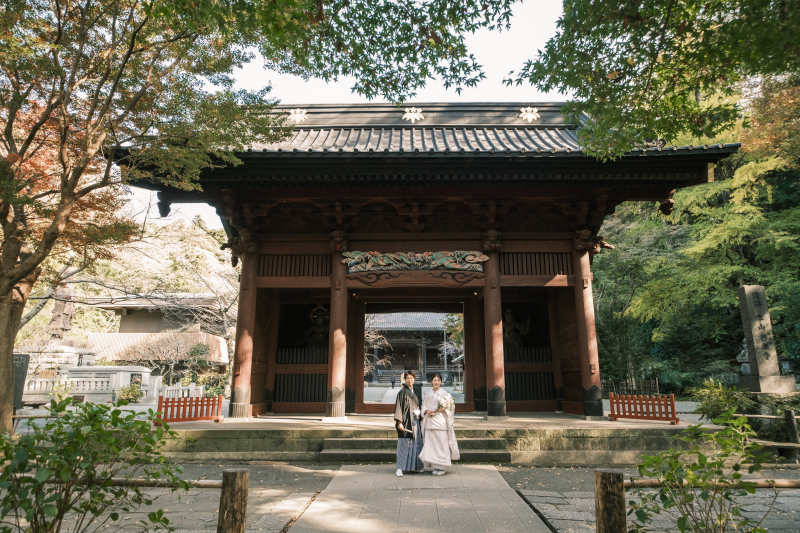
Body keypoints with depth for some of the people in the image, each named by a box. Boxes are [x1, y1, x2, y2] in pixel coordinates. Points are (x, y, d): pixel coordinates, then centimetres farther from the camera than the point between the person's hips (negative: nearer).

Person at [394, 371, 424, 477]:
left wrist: (418, 413, 13)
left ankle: (414, 466, 21)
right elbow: (398, 407, -12)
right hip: (406, 421, -7)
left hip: (415, 422, 7)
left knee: (415, 443, 10)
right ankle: (400, 468, 0)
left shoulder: (414, 392, 14)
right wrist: (399, 422, -19)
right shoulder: (402, 392, -7)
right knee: (404, 444, -6)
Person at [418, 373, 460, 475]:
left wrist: (443, 410, -16)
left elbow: (451, 406, -1)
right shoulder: (428, 394, 11)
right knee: (431, 444, 3)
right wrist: (427, 411, -6)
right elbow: (424, 405, 13)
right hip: (430, 421, 4)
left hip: (440, 420, -4)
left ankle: (442, 467, 8)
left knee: (441, 443, -3)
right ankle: (435, 466, 15)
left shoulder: (444, 393, -1)